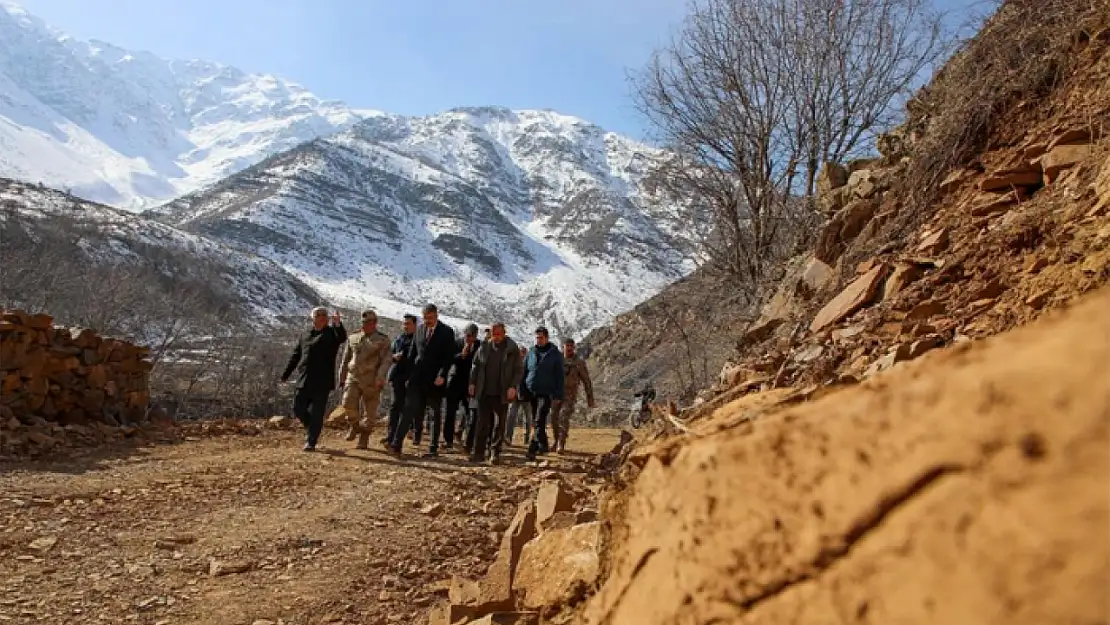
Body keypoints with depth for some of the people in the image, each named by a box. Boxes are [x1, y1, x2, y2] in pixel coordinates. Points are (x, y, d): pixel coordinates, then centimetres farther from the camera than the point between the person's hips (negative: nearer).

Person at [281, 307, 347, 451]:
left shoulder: (332, 333, -1)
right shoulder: (305, 335, 14)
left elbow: (342, 337, -26)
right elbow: (295, 356, 19)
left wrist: (338, 324, -46)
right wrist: (286, 374, 17)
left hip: (322, 382, -5)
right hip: (303, 380, 5)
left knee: (316, 413, -2)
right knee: (298, 409, 7)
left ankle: (311, 442, 7)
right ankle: (312, 428, 31)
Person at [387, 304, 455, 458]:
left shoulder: (446, 332, -4)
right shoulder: (419, 329, 9)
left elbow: (449, 357, -7)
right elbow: (412, 352, 14)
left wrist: (442, 375, -17)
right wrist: (409, 374, 7)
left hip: (435, 380, -3)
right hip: (417, 377, 3)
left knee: (436, 414, 6)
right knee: (408, 410, -5)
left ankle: (434, 448, 13)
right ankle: (397, 444, -6)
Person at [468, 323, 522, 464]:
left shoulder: (512, 349, -1)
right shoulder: (484, 348, 7)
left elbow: (519, 370, -1)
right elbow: (475, 366, 15)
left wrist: (513, 386, -11)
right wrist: (472, 383, 6)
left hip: (502, 394, -2)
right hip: (484, 393, 2)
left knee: (499, 425, 3)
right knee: (482, 423, 2)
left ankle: (495, 453, 12)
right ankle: (478, 452, 6)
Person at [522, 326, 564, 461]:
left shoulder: (555, 354, -1)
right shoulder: (531, 352, 8)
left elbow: (559, 376, 0)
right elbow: (524, 372, 12)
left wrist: (558, 395, -5)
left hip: (546, 393, -4)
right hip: (531, 393, 4)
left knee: (539, 422, -12)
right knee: (535, 422, 11)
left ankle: (532, 449, -14)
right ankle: (543, 445, 26)